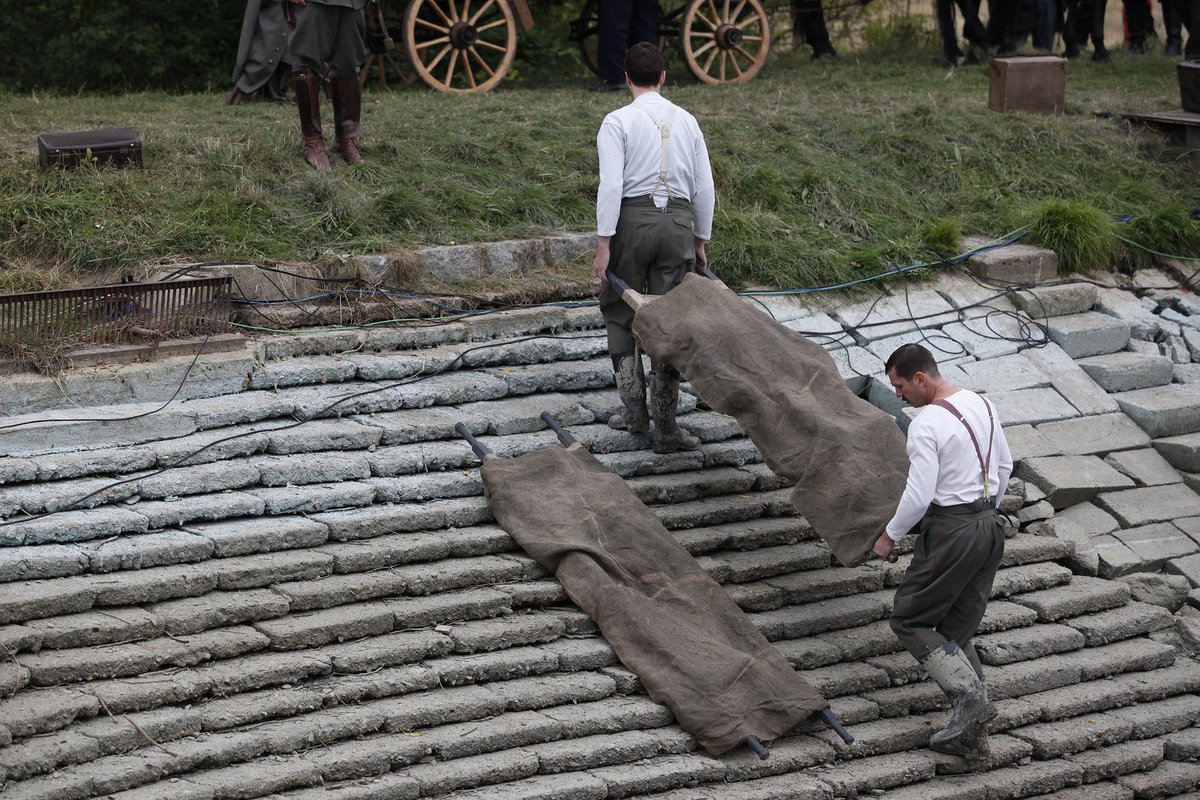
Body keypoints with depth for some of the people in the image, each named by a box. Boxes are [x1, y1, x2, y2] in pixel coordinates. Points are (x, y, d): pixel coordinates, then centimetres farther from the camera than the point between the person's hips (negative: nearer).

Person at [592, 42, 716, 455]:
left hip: (633, 219, -3)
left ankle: (635, 406, 12)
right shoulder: (687, 121, 11)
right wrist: (700, 241, 19)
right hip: (679, 221, 3)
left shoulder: (618, 122, -3)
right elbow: (705, 188, 10)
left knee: (619, 313, 15)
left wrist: (603, 245, -11)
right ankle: (664, 427, 6)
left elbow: (610, 185, -12)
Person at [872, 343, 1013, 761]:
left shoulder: (926, 425, -18)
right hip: (990, 527, 9)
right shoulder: (983, 405, 9)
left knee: (910, 620, 5)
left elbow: (918, 495, -20)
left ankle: (970, 694, -12)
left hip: (951, 532, -9)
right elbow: (1004, 465, 20)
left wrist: (890, 535, -5)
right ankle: (970, 733, 6)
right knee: (957, 630, 13)